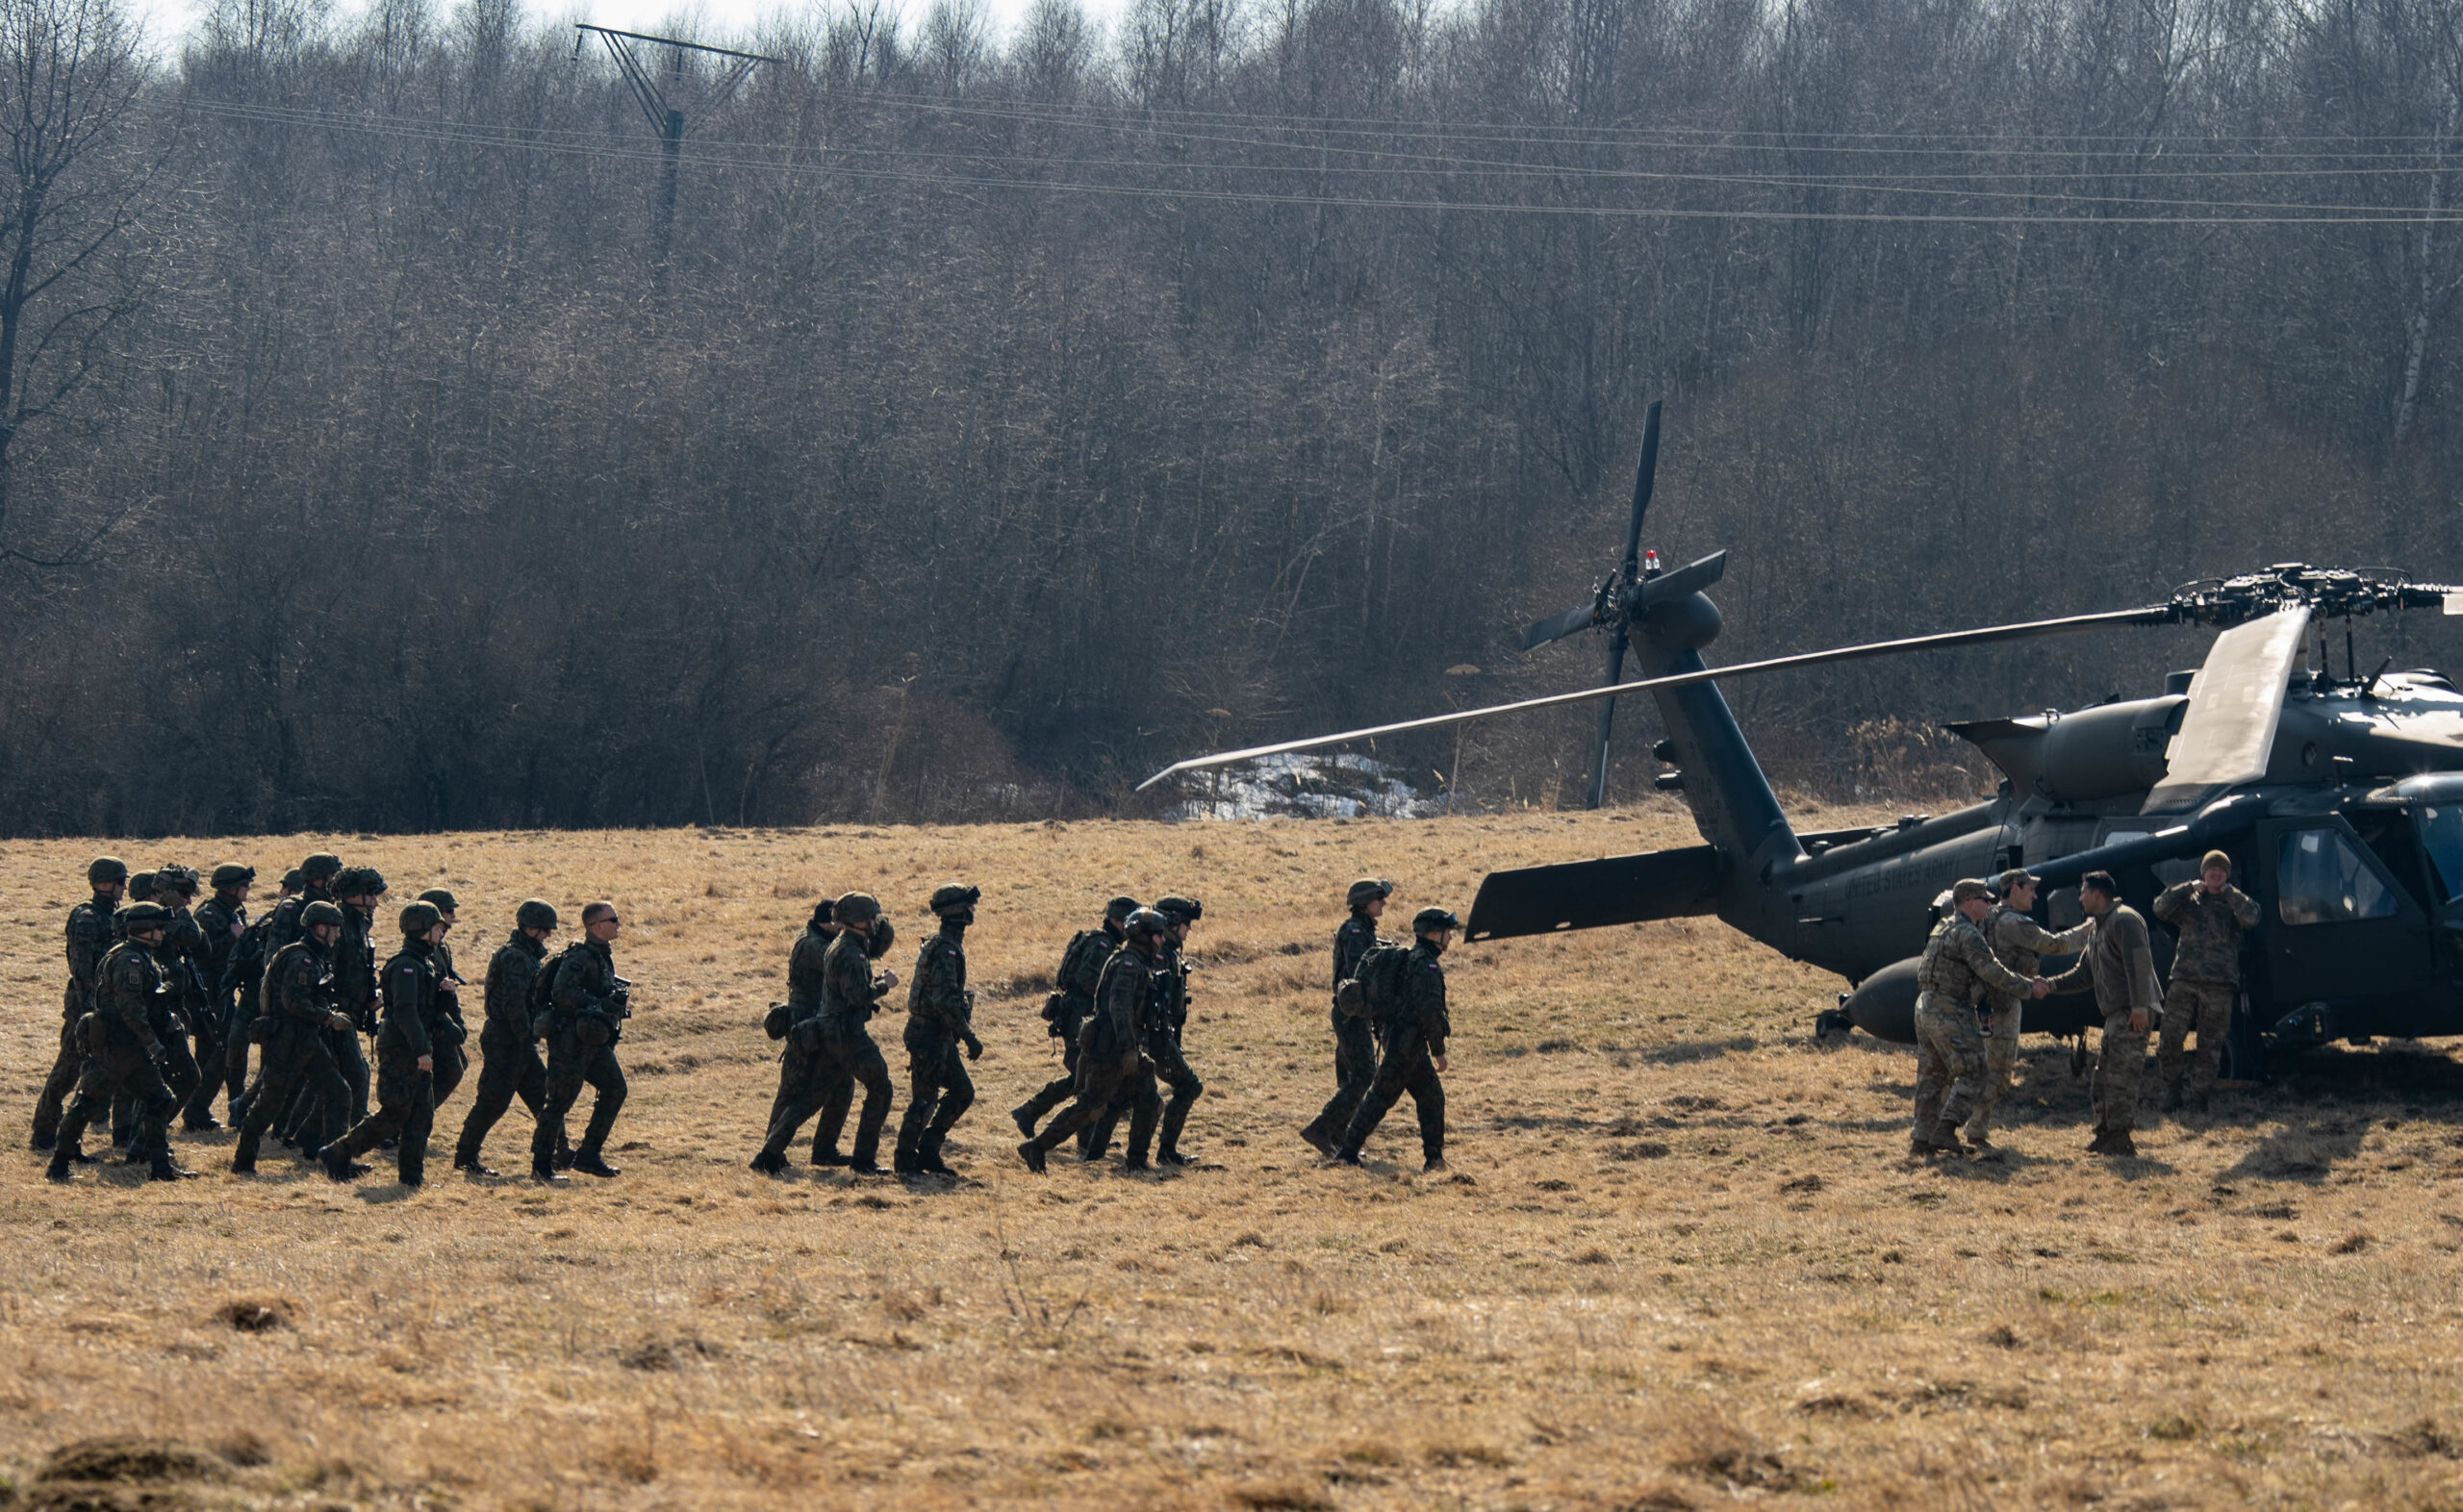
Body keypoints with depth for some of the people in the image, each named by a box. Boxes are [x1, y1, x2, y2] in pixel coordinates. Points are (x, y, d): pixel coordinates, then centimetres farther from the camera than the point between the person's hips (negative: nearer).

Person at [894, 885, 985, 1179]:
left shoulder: (943, 946, 14)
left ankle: (927, 1151, 15)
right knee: (924, 1100, -4)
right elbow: (945, 1003, -26)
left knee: (962, 1091, 12)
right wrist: (970, 1037, -23)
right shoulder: (946, 951, -19)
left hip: (940, 1037, 10)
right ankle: (905, 1160, 3)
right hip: (930, 1036, -10)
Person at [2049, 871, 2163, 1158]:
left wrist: (2139, 1007, -24)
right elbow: (2084, 975, 26)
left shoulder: (2124, 920, -10)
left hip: (2132, 1014, -11)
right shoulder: (2100, 929, 23)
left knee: (2119, 1076, -13)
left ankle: (2121, 1141, -13)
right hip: (2115, 1014, 11)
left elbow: (2138, 963, -19)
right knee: (2103, 1077, 13)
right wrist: (2050, 986, 14)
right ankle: (2105, 1136, 19)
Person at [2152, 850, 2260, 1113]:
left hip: (2219, 985, 0)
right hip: (2185, 980, 0)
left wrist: (2229, 893, -3)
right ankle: (2172, 1086, 7)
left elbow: (2251, 918, -10)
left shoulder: (2234, 903, 11)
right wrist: (2189, 888, -3)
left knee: (2210, 1043, 2)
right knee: (2170, 1036, -9)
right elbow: (2161, 908, -2)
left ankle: (2199, 1094, 10)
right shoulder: (2188, 901, 14)